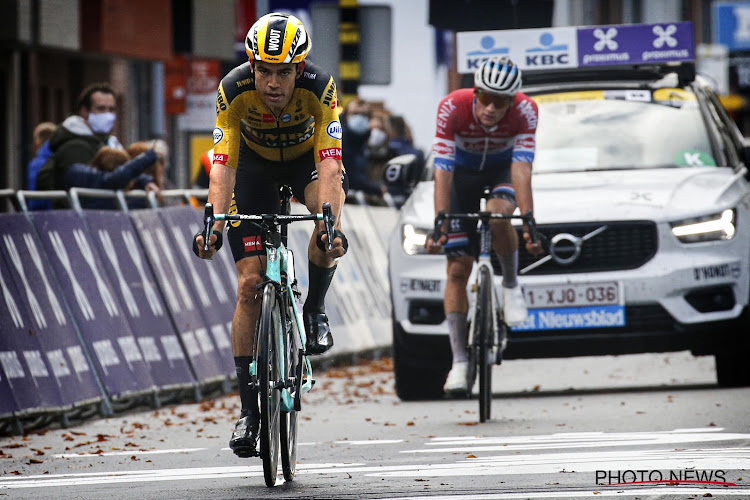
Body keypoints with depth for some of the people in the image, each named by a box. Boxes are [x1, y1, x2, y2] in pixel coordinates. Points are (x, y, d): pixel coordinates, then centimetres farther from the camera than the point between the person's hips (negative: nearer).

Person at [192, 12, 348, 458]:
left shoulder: (319, 87, -33)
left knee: (329, 219, -35)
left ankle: (314, 310, -7)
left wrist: (331, 223, -54)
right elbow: (223, 165, -33)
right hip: (256, 164, 1)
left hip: (308, 158, -1)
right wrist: (214, 224, -48)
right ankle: (249, 410, -4)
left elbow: (329, 164, -39)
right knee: (251, 283, -9)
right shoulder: (234, 90, -30)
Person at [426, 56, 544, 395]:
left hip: (501, 170, 0)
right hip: (462, 173, 1)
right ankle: (459, 361, 0)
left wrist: (528, 220, -47)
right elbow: (443, 172, -34)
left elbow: (521, 170, -37)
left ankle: (511, 285, -9)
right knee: (458, 269, -7)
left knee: (498, 215, -36)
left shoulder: (524, 111, -31)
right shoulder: (453, 108, -33)